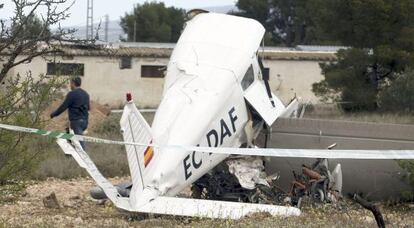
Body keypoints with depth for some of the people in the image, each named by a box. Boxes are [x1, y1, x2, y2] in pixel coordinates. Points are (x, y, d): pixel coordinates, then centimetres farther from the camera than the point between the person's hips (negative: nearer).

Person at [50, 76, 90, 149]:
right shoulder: (86, 94, 12)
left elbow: (63, 107, -9)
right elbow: (88, 107, 21)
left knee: (80, 140, -9)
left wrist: (53, 114, 1)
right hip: (85, 120, 8)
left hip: (76, 121, -8)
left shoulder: (72, 94, -11)